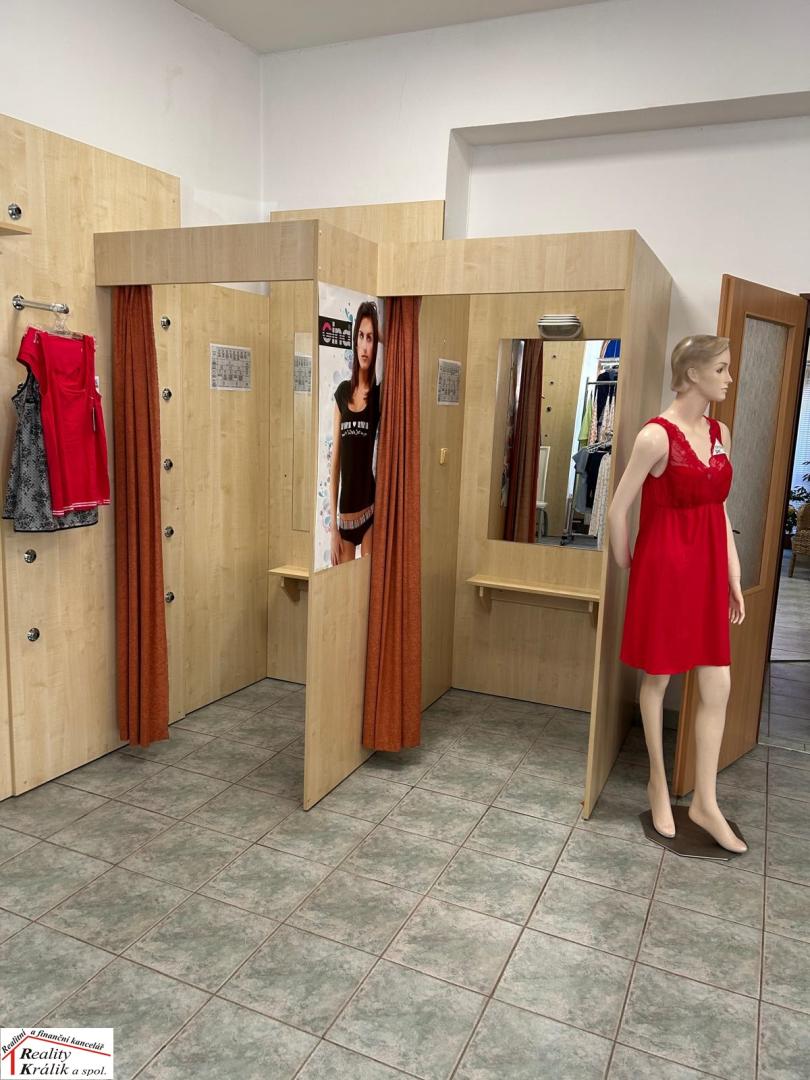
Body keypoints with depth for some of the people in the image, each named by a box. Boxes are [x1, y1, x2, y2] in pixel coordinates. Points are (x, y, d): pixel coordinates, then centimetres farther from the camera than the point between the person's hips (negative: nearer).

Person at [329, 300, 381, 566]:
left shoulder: (380, 394, -2)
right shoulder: (342, 392, 6)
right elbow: (335, 464, 6)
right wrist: (333, 525, 3)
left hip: (371, 511, -3)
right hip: (344, 514, 3)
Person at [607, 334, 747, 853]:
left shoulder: (720, 432, 8)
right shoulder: (656, 436, -15)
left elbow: (720, 508, 12)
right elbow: (618, 509, -12)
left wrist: (733, 576, 11)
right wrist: (628, 568, -2)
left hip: (709, 569, 7)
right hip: (664, 568, -7)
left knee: (718, 686, 8)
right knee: (658, 679, 10)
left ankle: (706, 804, 22)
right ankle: (659, 784, 29)